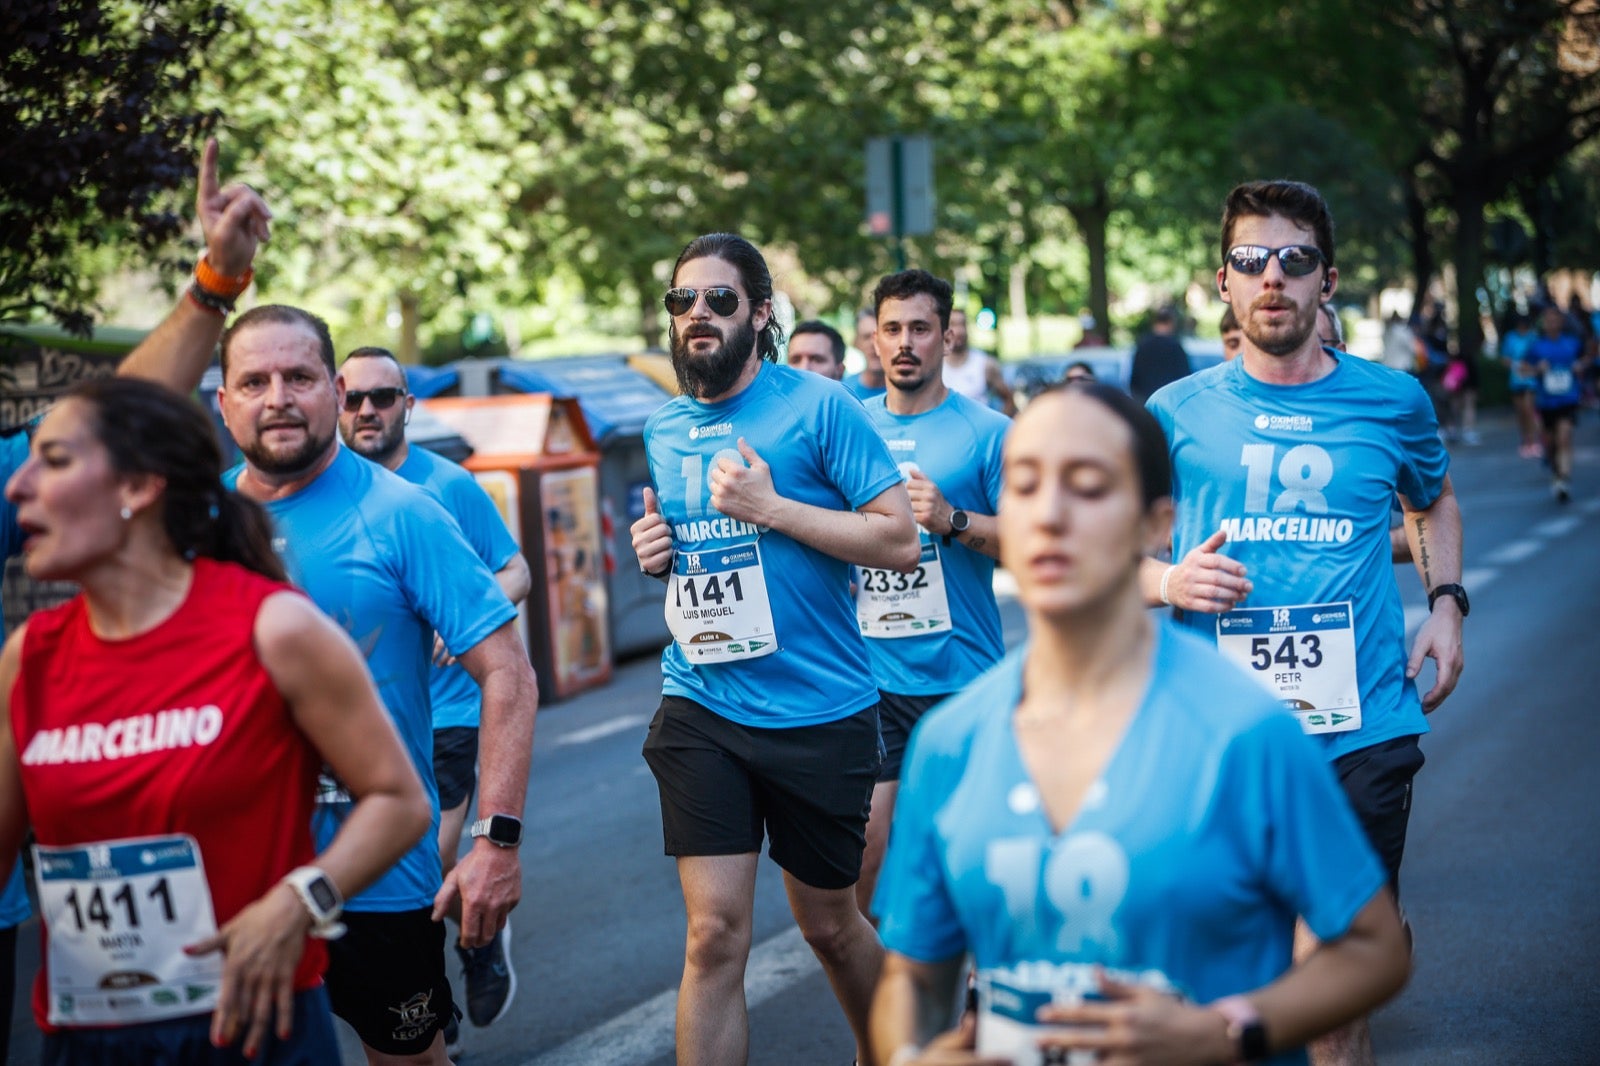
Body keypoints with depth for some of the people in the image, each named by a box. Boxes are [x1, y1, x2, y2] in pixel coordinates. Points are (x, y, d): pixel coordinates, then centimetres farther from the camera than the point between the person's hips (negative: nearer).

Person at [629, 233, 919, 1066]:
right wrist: (655, 550, 2)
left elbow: (900, 541, -13)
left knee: (829, 925, 14)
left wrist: (770, 507, -19)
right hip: (700, 709, 3)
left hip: (819, 712, -3)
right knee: (715, 936, -5)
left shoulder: (818, 408, -8)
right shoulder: (662, 430, 10)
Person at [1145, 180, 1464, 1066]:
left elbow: (1433, 501, 27)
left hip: (1361, 733, 0)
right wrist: (1168, 581, -9)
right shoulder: (1177, 414, 4)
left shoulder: (1391, 402, 7)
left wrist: (1446, 604, 11)